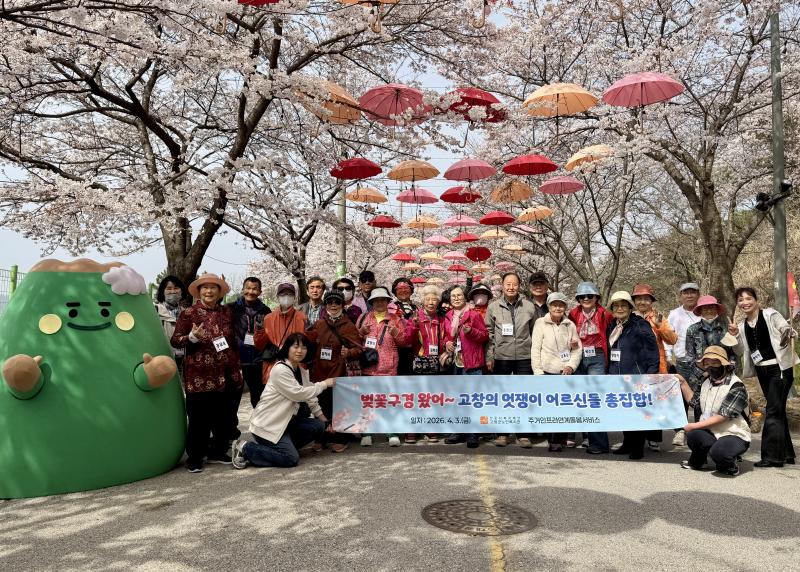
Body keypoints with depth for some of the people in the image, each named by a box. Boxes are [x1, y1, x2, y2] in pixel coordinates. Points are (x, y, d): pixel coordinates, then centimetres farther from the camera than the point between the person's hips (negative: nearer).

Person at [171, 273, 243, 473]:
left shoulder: (226, 312, 9)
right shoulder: (188, 313, -3)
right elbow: (174, 340, -4)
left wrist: (236, 369, 12)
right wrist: (192, 337, -23)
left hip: (223, 375, 4)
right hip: (198, 376, -4)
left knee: (223, 417, 10)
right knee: (199, 418, 1)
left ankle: (218, 451, 25)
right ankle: (195, 457, 14)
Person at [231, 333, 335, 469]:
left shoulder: (301, 370, 8)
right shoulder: (280, 369, -20)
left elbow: (309, 395, 13)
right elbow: (298, 394, -24)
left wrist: (321, 416, 5)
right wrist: (324, 384, -16)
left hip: (285, 420, 9)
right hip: (267, 424, -9)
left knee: (319, 426, -3)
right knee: (292, 459, -16)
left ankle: (283, 445, 9)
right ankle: (245, 448, -3)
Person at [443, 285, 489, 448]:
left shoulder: (474, 314, -4)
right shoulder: (448, 317, 12)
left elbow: (485, 336, -4)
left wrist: (471, 331, -20)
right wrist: (446, 343, 1)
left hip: (471, 363, -6)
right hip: (454, 362, 6)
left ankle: (473, 435, 3)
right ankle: (460, 431, 23)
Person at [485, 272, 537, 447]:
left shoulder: (529, 306, 2)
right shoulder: (493, 306, 2)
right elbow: (489, 333, 2)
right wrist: (489, 357, -2)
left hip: (524, 357, 0)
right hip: (501, 357, 0)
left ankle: (524, 434, 17)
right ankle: (502, 433, 19)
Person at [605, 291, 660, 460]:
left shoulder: (640, 325, -7)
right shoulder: (611, 327, 13)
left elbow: (652, 351, -9)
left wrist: (651, 374, -15)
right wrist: (609, 372, 13)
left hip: (636, 376, -6)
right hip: (616, 377, 6)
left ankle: (638, 447, 10)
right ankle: (628, 444, 24)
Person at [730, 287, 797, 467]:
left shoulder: (770, 315, -6)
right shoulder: (742, 326, 9)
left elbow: (788, 330, -15)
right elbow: (740, 351, 9)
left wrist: (787, 335, -36)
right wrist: (735, 336, -8)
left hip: (779, 368, -7)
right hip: (762, 371, 7)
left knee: (773, 412, -9)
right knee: (778, 412, 14)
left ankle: (772, 456, -4)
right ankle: (786, 454, 24)